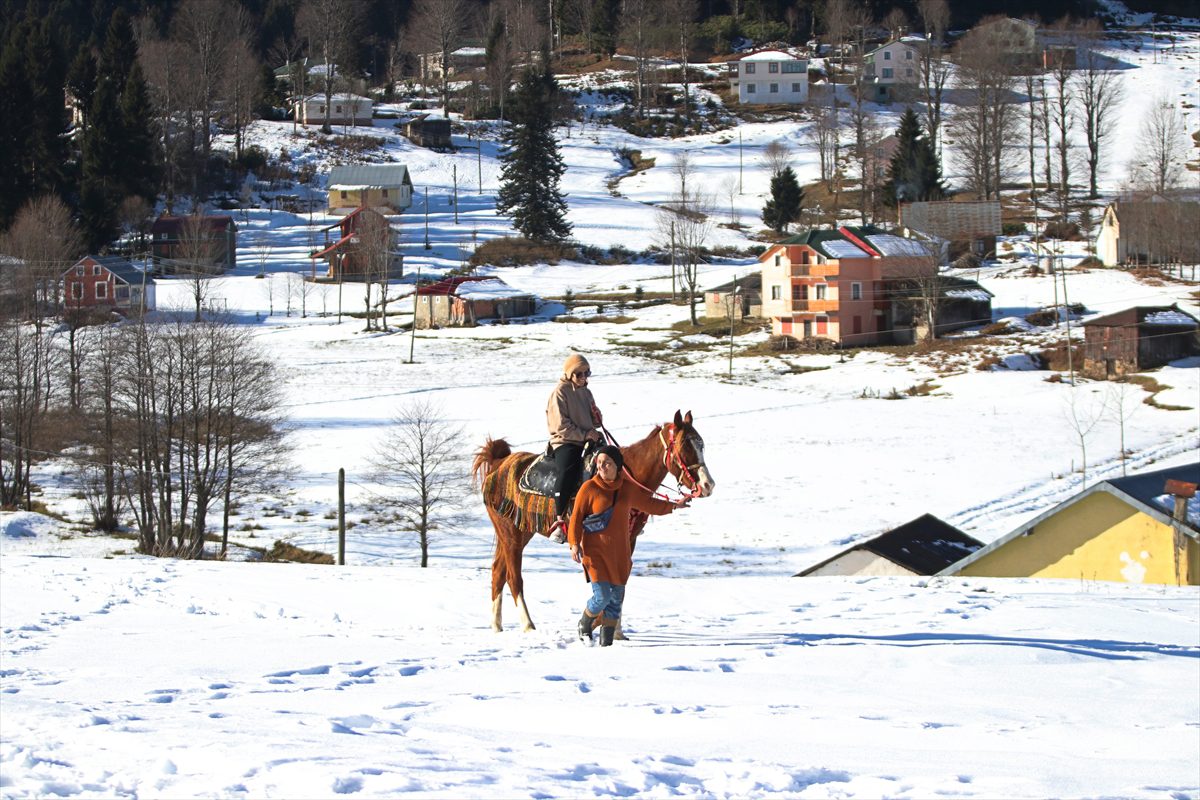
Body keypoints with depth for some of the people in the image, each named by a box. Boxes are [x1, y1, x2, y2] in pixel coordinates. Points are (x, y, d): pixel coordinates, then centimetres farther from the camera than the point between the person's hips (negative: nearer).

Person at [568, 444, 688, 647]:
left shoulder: (628, 488, 6)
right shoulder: (589, 488, -7)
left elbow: (648, 503, 24)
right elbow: (577, 517, -7)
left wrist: (673, 506, 22)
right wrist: (574, 543, -18)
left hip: (620, 552, 5)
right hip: (595, 550, -5)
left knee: (616, 598, 6)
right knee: (602, 596, -12)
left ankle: (606, 641, 16)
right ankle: (585, 625, 17)